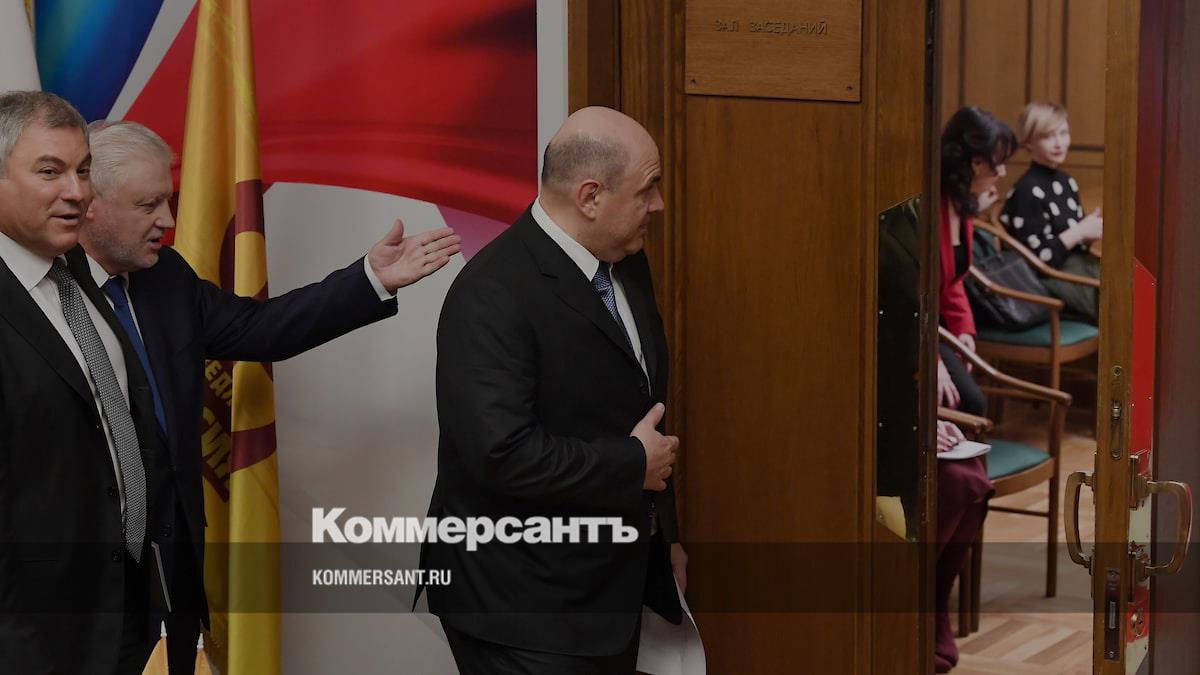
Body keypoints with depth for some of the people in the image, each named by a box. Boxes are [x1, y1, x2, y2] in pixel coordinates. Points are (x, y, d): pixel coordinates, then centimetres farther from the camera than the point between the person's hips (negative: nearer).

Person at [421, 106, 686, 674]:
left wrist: (663, 537, 20)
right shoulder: (493, 294, -22)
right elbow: (501, 452, -30)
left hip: (614, 583, 8)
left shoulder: (625, 265, 6)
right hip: (524, 603, -8)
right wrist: (634, 465, -18)